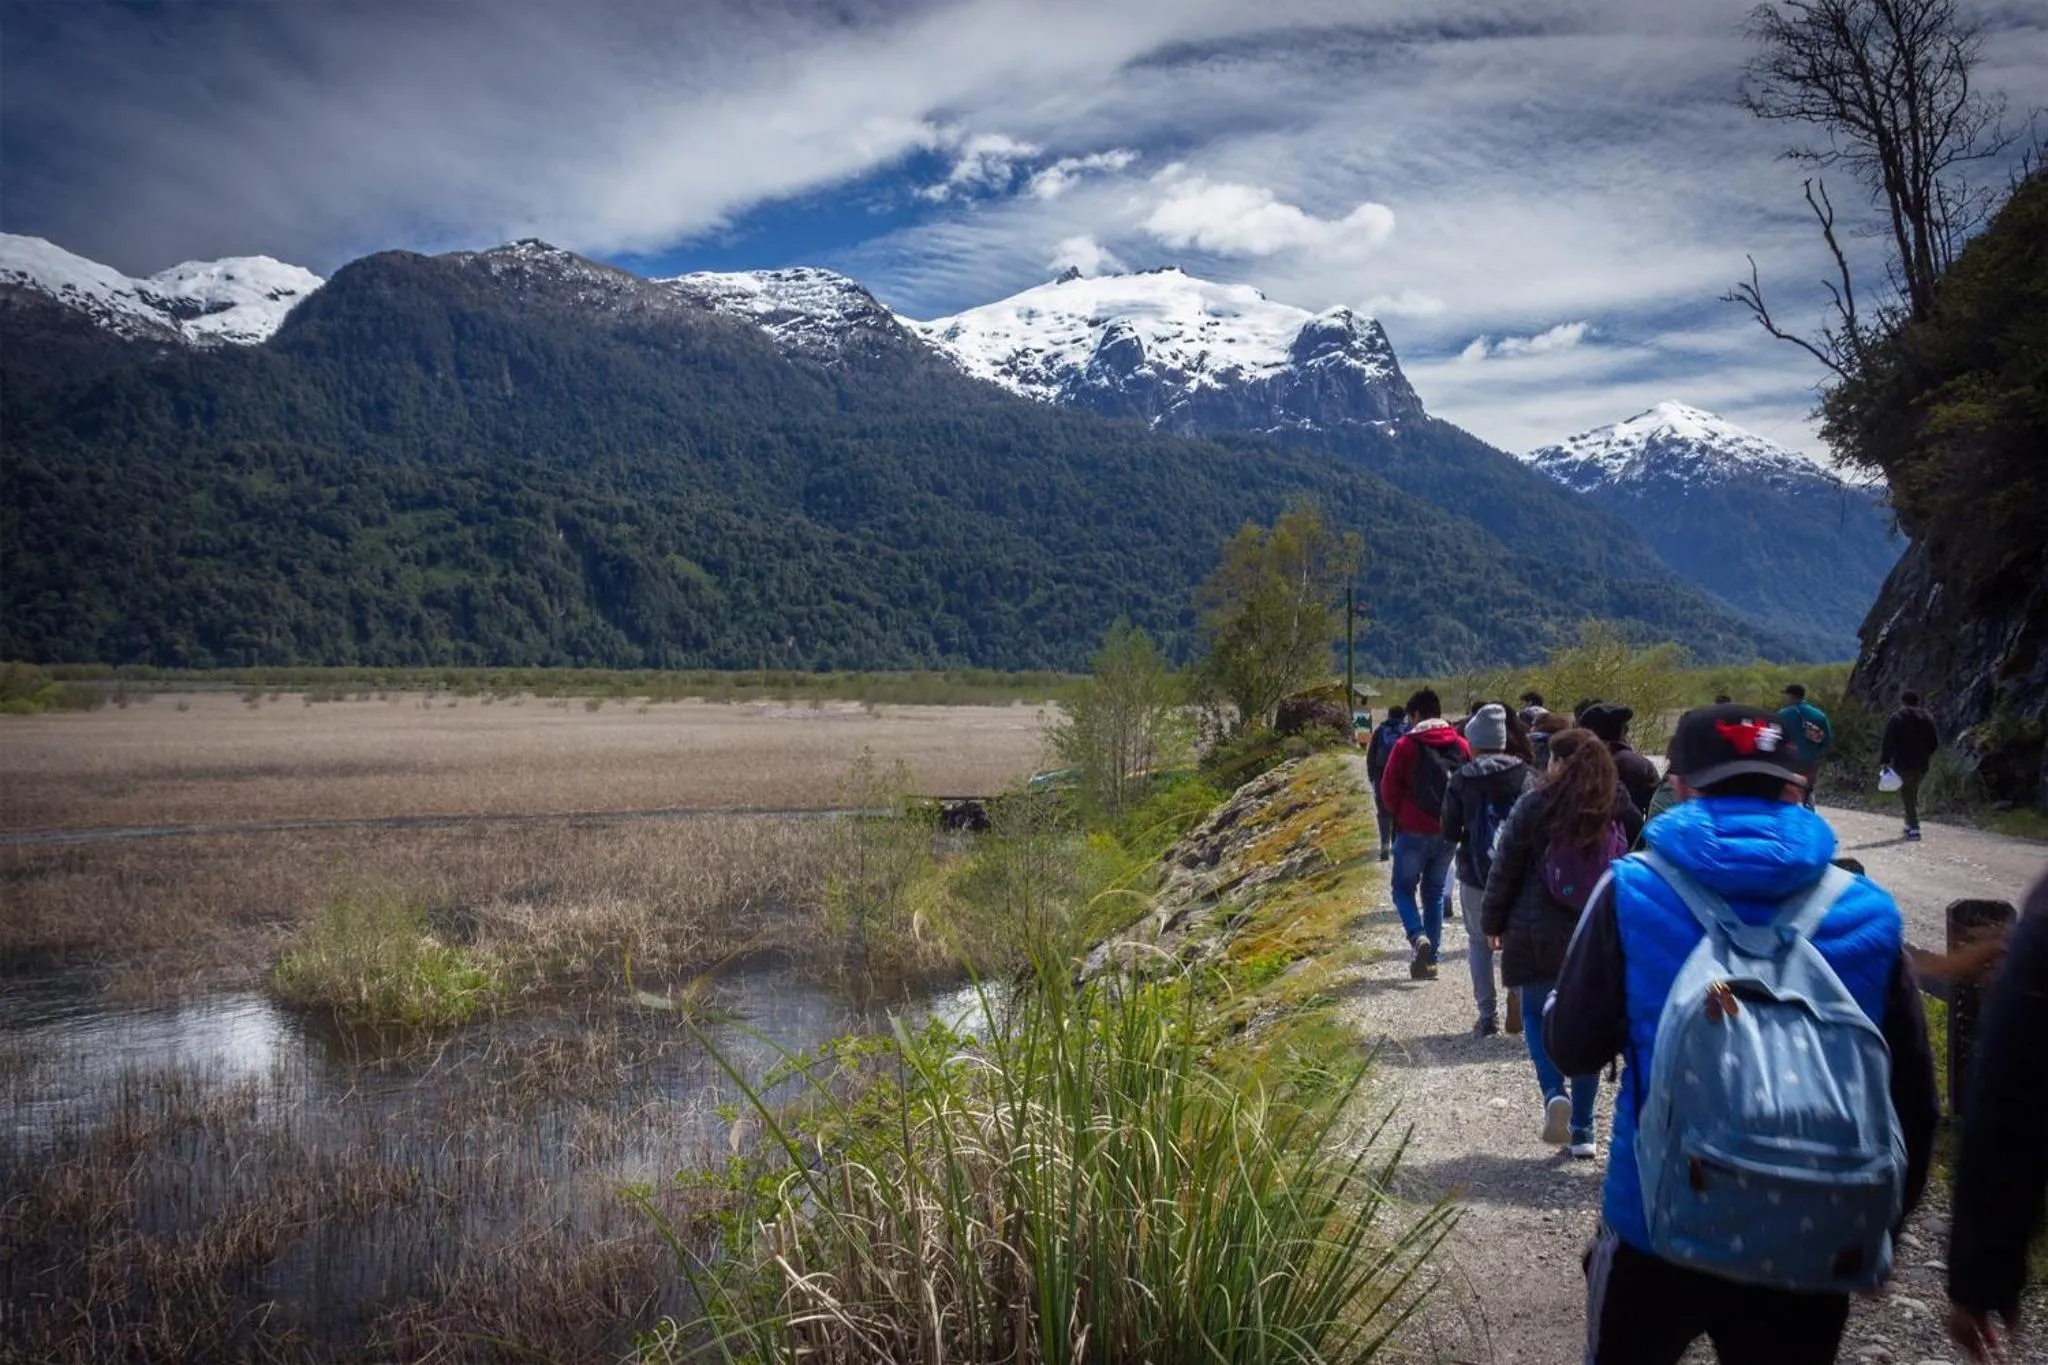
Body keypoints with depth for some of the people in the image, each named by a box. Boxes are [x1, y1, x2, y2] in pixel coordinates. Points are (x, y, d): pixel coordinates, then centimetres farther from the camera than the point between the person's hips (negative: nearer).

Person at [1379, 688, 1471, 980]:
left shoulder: (1406, 745, -9)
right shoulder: (1461, 745, 2)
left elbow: (1388, 789, -7)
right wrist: (1454, 818, 15)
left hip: (1413, 832, -4)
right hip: (1448, 832, 4)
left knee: (1403, 888, 10)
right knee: (1435, 894, 14)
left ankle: (1418, 937, -15)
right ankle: (1430, 959, 13)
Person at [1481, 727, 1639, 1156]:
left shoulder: (1534, 805, -8)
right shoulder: (1620, 808, 0)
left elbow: (1505, 868, -4)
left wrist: (1493, 922, 7)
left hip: (1539, 934, -3)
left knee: (1536, 1014, 15)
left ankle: (1555, 1093, -9)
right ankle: (1582, 1131, 15)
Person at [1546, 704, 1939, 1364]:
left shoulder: (1634, 891, -11)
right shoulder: (1866, 913, -4)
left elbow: (1573, 1048, -5)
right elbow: (1910, 1099, 2)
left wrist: (1555, 1004, 17)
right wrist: (1878, 1231, 16)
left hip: (1659, 1227, -1)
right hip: (1813, 1245, 2)